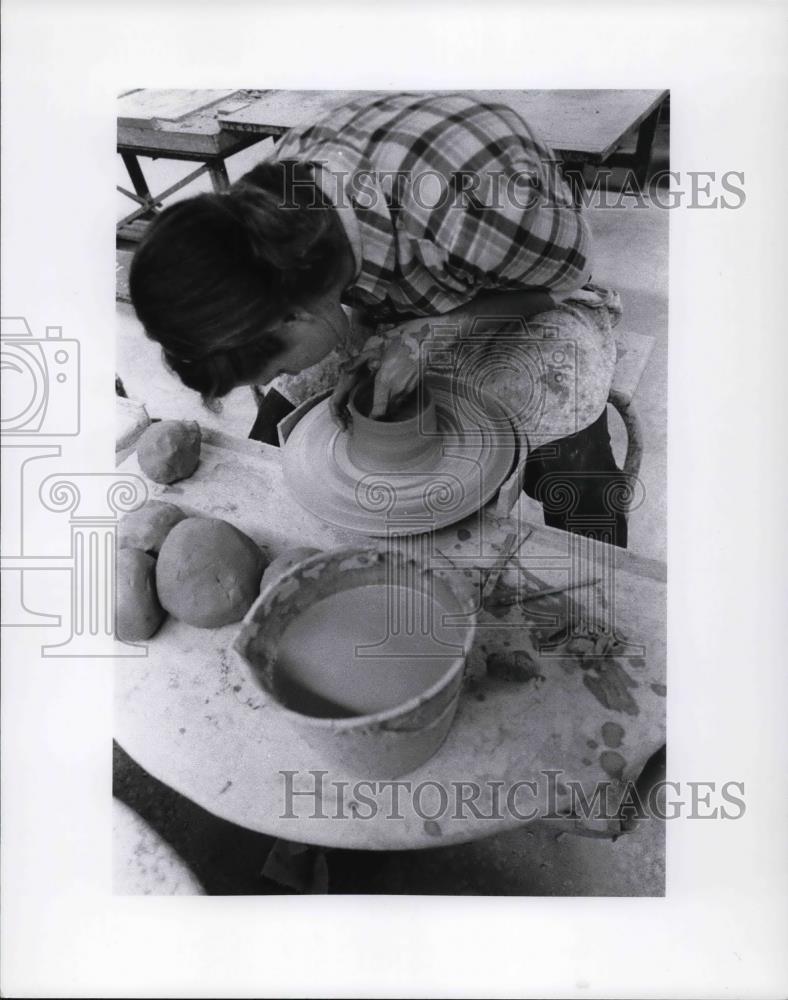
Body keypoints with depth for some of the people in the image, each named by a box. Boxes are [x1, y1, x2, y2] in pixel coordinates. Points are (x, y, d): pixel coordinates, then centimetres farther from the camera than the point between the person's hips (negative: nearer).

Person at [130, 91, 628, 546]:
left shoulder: (476, 215, -45)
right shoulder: (276, 196, -24)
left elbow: (559, 287, -21)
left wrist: (430, 333, -34)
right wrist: (360, 355, -24)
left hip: (529, 305, -4)